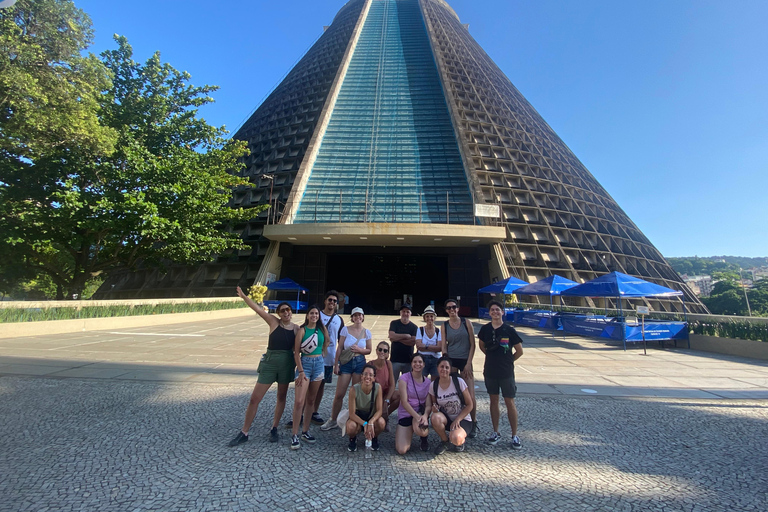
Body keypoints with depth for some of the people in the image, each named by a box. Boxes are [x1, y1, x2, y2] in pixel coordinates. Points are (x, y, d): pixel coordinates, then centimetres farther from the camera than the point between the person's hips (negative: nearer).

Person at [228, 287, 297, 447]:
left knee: (281, 397, 13)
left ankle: (274, 429, 31)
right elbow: (258, 309, -13)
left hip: (287, 364, 1)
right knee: (254, 398, 3)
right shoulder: (274, 322, -5)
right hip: (270, 362, -1)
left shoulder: (296, 329, -1)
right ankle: (244, 432, 19)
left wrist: (297, 364, -1)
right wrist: (244, 296, -20)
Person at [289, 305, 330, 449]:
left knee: (311, 400, 11)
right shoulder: (302, 330, -7)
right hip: (305, 363, -4)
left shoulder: (322, 329, 4)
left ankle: (305, 431, 23)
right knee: (299, 401, -10)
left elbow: (327, 340, 24)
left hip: (318, 364, 4)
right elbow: (296, 352, -10)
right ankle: (294, 435, 2)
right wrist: (301, 371, -14)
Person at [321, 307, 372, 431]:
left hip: (360, 363, 1)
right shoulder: (345, 329, -1)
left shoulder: (366, 332, 3)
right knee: (339, 394, 1)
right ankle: (332, 420, 18)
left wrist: (359, 349, -11)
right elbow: (339, 348, 0)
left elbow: (368, 350, 9)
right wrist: (336, 364, -3)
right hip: (346, 363, -1)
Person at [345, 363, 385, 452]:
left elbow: (379, 410, -19)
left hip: (372, 416, 1)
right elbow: (352, 413, -22)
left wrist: (371, 422, -38)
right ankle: (353, 439, 5)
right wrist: (364, 424, -37)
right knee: (351, 426, -35)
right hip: (357, 417, -1)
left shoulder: (378, 388, -20)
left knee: (381, 422, -32)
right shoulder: (354, 389, -25)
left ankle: (374, 438, 5)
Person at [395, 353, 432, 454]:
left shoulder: (428, 382, 2)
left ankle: (425, 437, 4)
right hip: (405, 414, -1)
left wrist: (425, 416, -26)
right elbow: (404, 401, -16)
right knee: (402, 450, -15)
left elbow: (428, 403, -4)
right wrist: (417, 416, -27)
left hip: (421, 412, 1)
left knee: (420, 430, -35)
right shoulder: (404, 378, -8)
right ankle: (408, 433, 19)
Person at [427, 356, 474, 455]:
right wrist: (434, 409, -19)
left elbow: (470, 405, -8)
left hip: (463, 419, -3)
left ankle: (461, 439, 7)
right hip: (446, 418, 3)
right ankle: (444, 440, -1)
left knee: (455, 439, -33)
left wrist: (457, 420, -17)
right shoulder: (433, 386, -6)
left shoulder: (459, 382, -14)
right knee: (435, 417, -32)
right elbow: (433, 405, 6)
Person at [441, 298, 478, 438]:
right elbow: (444, 345, 5)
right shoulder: (445, 325, 4)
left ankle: (474, 423, 15)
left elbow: (472, 344, -1)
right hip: (451, 360, 1)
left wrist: (468, 363, -7)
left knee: (470, 394, -4)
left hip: (465, 360, -1)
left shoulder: (466, 322, -1)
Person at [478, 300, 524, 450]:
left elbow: (519, 351, -1)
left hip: (506, 372, -3)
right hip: (490, 371, 3)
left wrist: (507, 361, 4)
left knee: (510, 402, 4)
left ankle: (515, 436, 18)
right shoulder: (485, 329, -1)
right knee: (494, 401, 12)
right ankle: (496, 433, 25)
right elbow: (482, 346, 16)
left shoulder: (509, 330, -9)